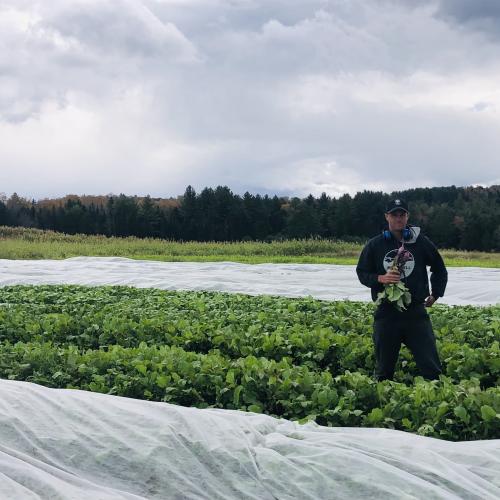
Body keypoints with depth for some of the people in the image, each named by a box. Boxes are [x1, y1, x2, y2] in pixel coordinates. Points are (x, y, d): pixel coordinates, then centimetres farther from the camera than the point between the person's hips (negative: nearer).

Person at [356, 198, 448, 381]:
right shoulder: (374, 245, 4)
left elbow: (439, 269, 18)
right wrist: (380, 279, -9)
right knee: (384, 369, 9)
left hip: (416, 312, 0)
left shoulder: (421, 242, 4)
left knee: (430, 365, -4)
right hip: (386, 313, 1)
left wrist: (436, 294, 12)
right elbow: (362, 273, 9)